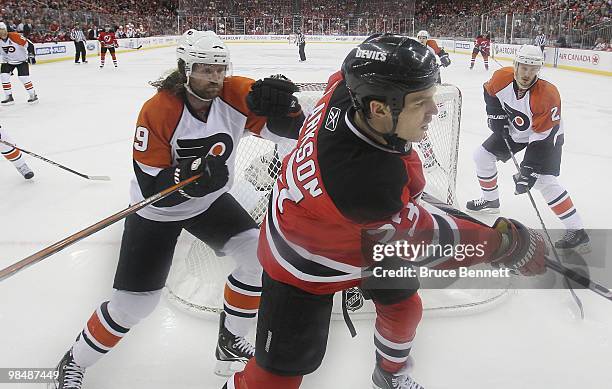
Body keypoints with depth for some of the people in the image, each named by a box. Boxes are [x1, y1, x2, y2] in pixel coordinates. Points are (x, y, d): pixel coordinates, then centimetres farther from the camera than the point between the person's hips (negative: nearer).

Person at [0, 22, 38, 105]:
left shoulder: (15, 36, -23)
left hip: (21, 60, -5)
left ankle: (33, 95, 4)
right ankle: (9, 97, 2)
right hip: (8, 61, 5)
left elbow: (26, 44, -17)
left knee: (23, 77, -14)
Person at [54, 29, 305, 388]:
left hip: (210, 200, 4)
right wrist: (191, 177, -45)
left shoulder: (237, 94, -17)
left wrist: (281, 104, -43)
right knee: (134, 302, -4)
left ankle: (231, 343, 9)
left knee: (258, 253, -14)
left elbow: (293, 128, -21)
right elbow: (152, 187, -27)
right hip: (156, 210, -4)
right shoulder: (157, 112, -26)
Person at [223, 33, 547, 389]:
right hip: (304, 265, -8)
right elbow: (424, 238, -28)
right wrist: (507, 242, -18)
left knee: (404, 304, 22)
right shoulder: (368, 184, -45)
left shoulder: (345, 92, -26)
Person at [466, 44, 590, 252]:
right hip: (512, 130, 6)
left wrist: (529, 170, -34)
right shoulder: (502, 77, -21)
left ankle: (577, 231, -14)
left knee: (545, 181, -21)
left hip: (547, 134, -6)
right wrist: (495, 114, -6)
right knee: (482, 155, 7)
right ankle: (491, 200, 30)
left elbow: (543, 136, -32)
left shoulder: (548, 95, -35)